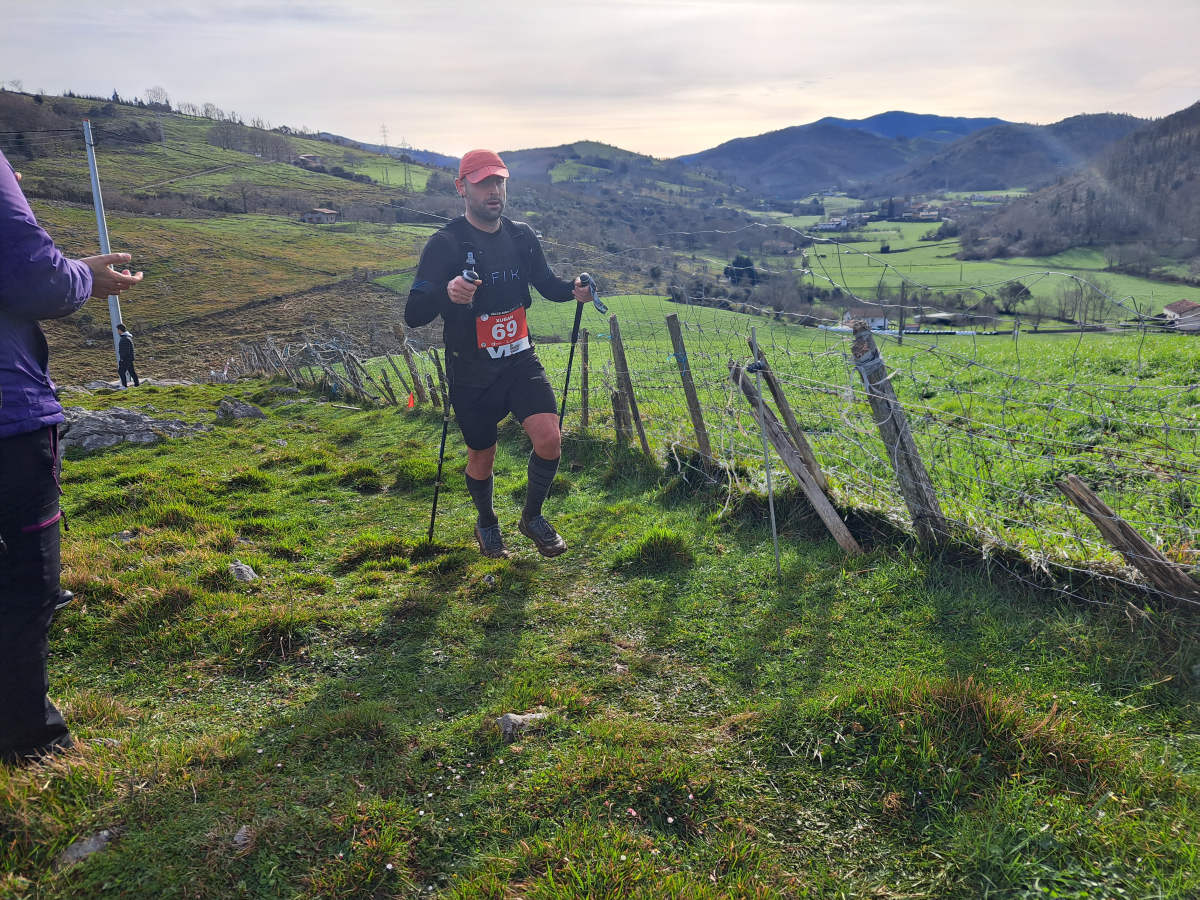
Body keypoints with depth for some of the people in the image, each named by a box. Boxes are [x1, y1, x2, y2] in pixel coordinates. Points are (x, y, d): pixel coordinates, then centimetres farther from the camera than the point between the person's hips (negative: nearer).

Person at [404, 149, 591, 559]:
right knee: (481, 457, 10)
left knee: (549, 437, -14)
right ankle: (487, 524, 41)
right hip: (471, 373, -3)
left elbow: (545, 283, 18)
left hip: (520, 360, 3)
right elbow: (414, 315, -19)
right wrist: (446, 293, -41)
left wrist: (573, 289, -6)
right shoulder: (445, 244, -13)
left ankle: (532, 517, 14)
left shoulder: (522, 236, 3)